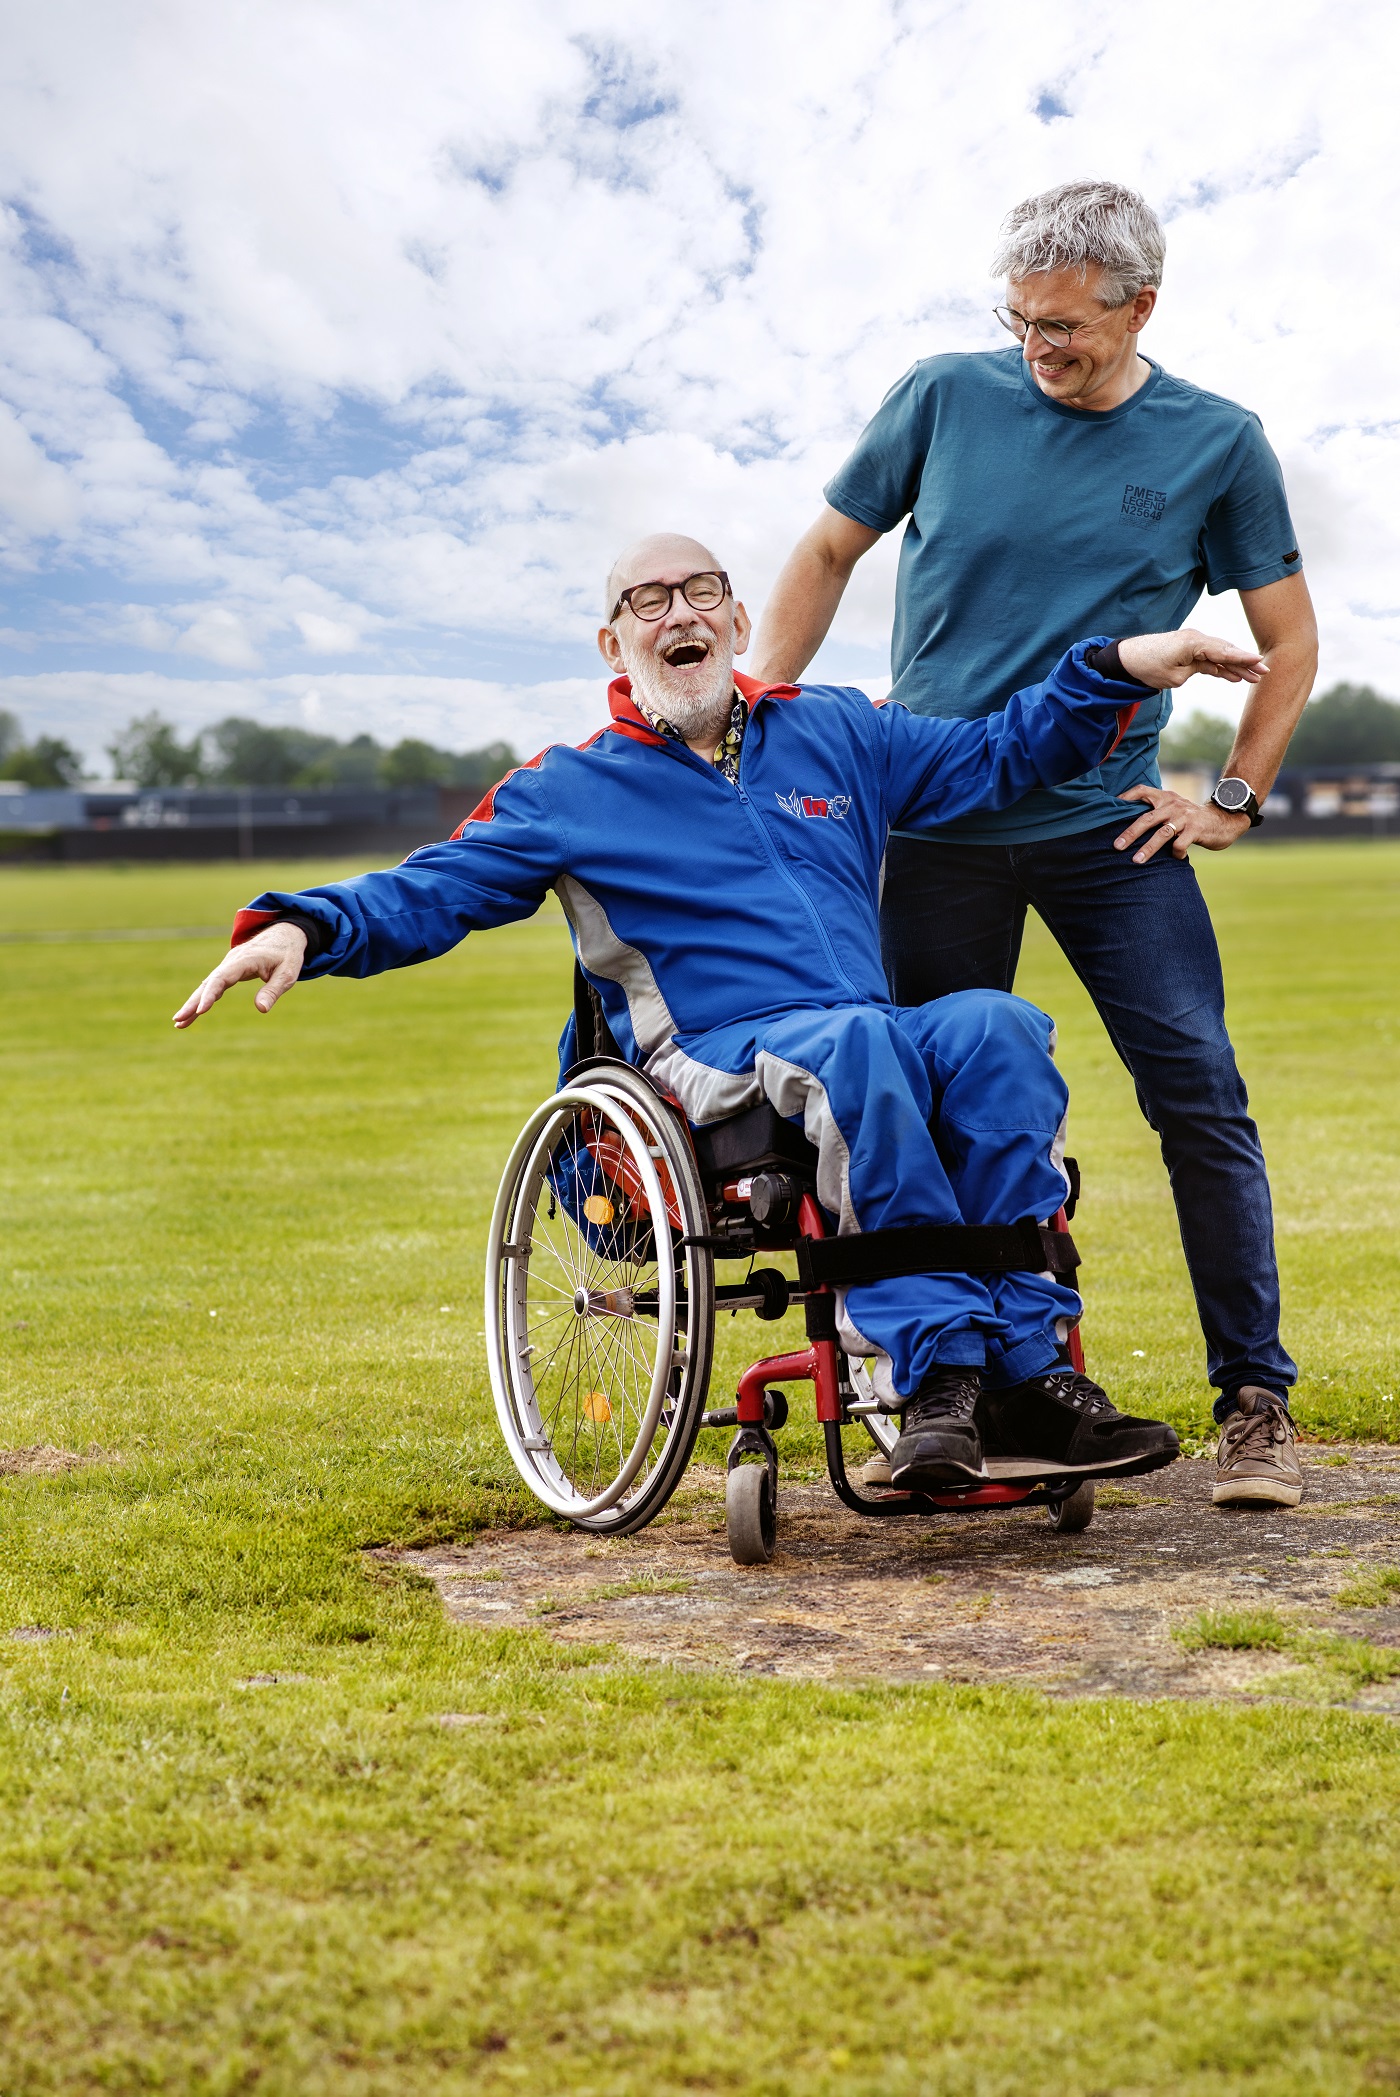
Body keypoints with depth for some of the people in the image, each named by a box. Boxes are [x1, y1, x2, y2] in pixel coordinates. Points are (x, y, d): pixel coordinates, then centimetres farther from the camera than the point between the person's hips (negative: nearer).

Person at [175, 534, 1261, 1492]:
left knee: (992, 1026, -31)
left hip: (877, 1043, 4)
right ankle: (939, 1369, -39)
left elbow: (999, 753, 27)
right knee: (858, 1042, -38)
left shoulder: (835, 732, 22)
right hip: (718, 1064, -3)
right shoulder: (568, 790, 12)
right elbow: (424, 895, 5)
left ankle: (1029, 1362, -33)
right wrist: (305, 927, -13)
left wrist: (1118, 667, 14)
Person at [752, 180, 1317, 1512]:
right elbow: (827, 555, 12)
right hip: (938, 825, 1)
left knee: (1200, 1099, -9)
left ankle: (1254, 1403, 0)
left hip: (1112, 827, -1)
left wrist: (1235, 797, 3)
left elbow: (1289, 642, 10)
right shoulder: (945, 398, 1)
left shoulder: (1217, 444, 0)